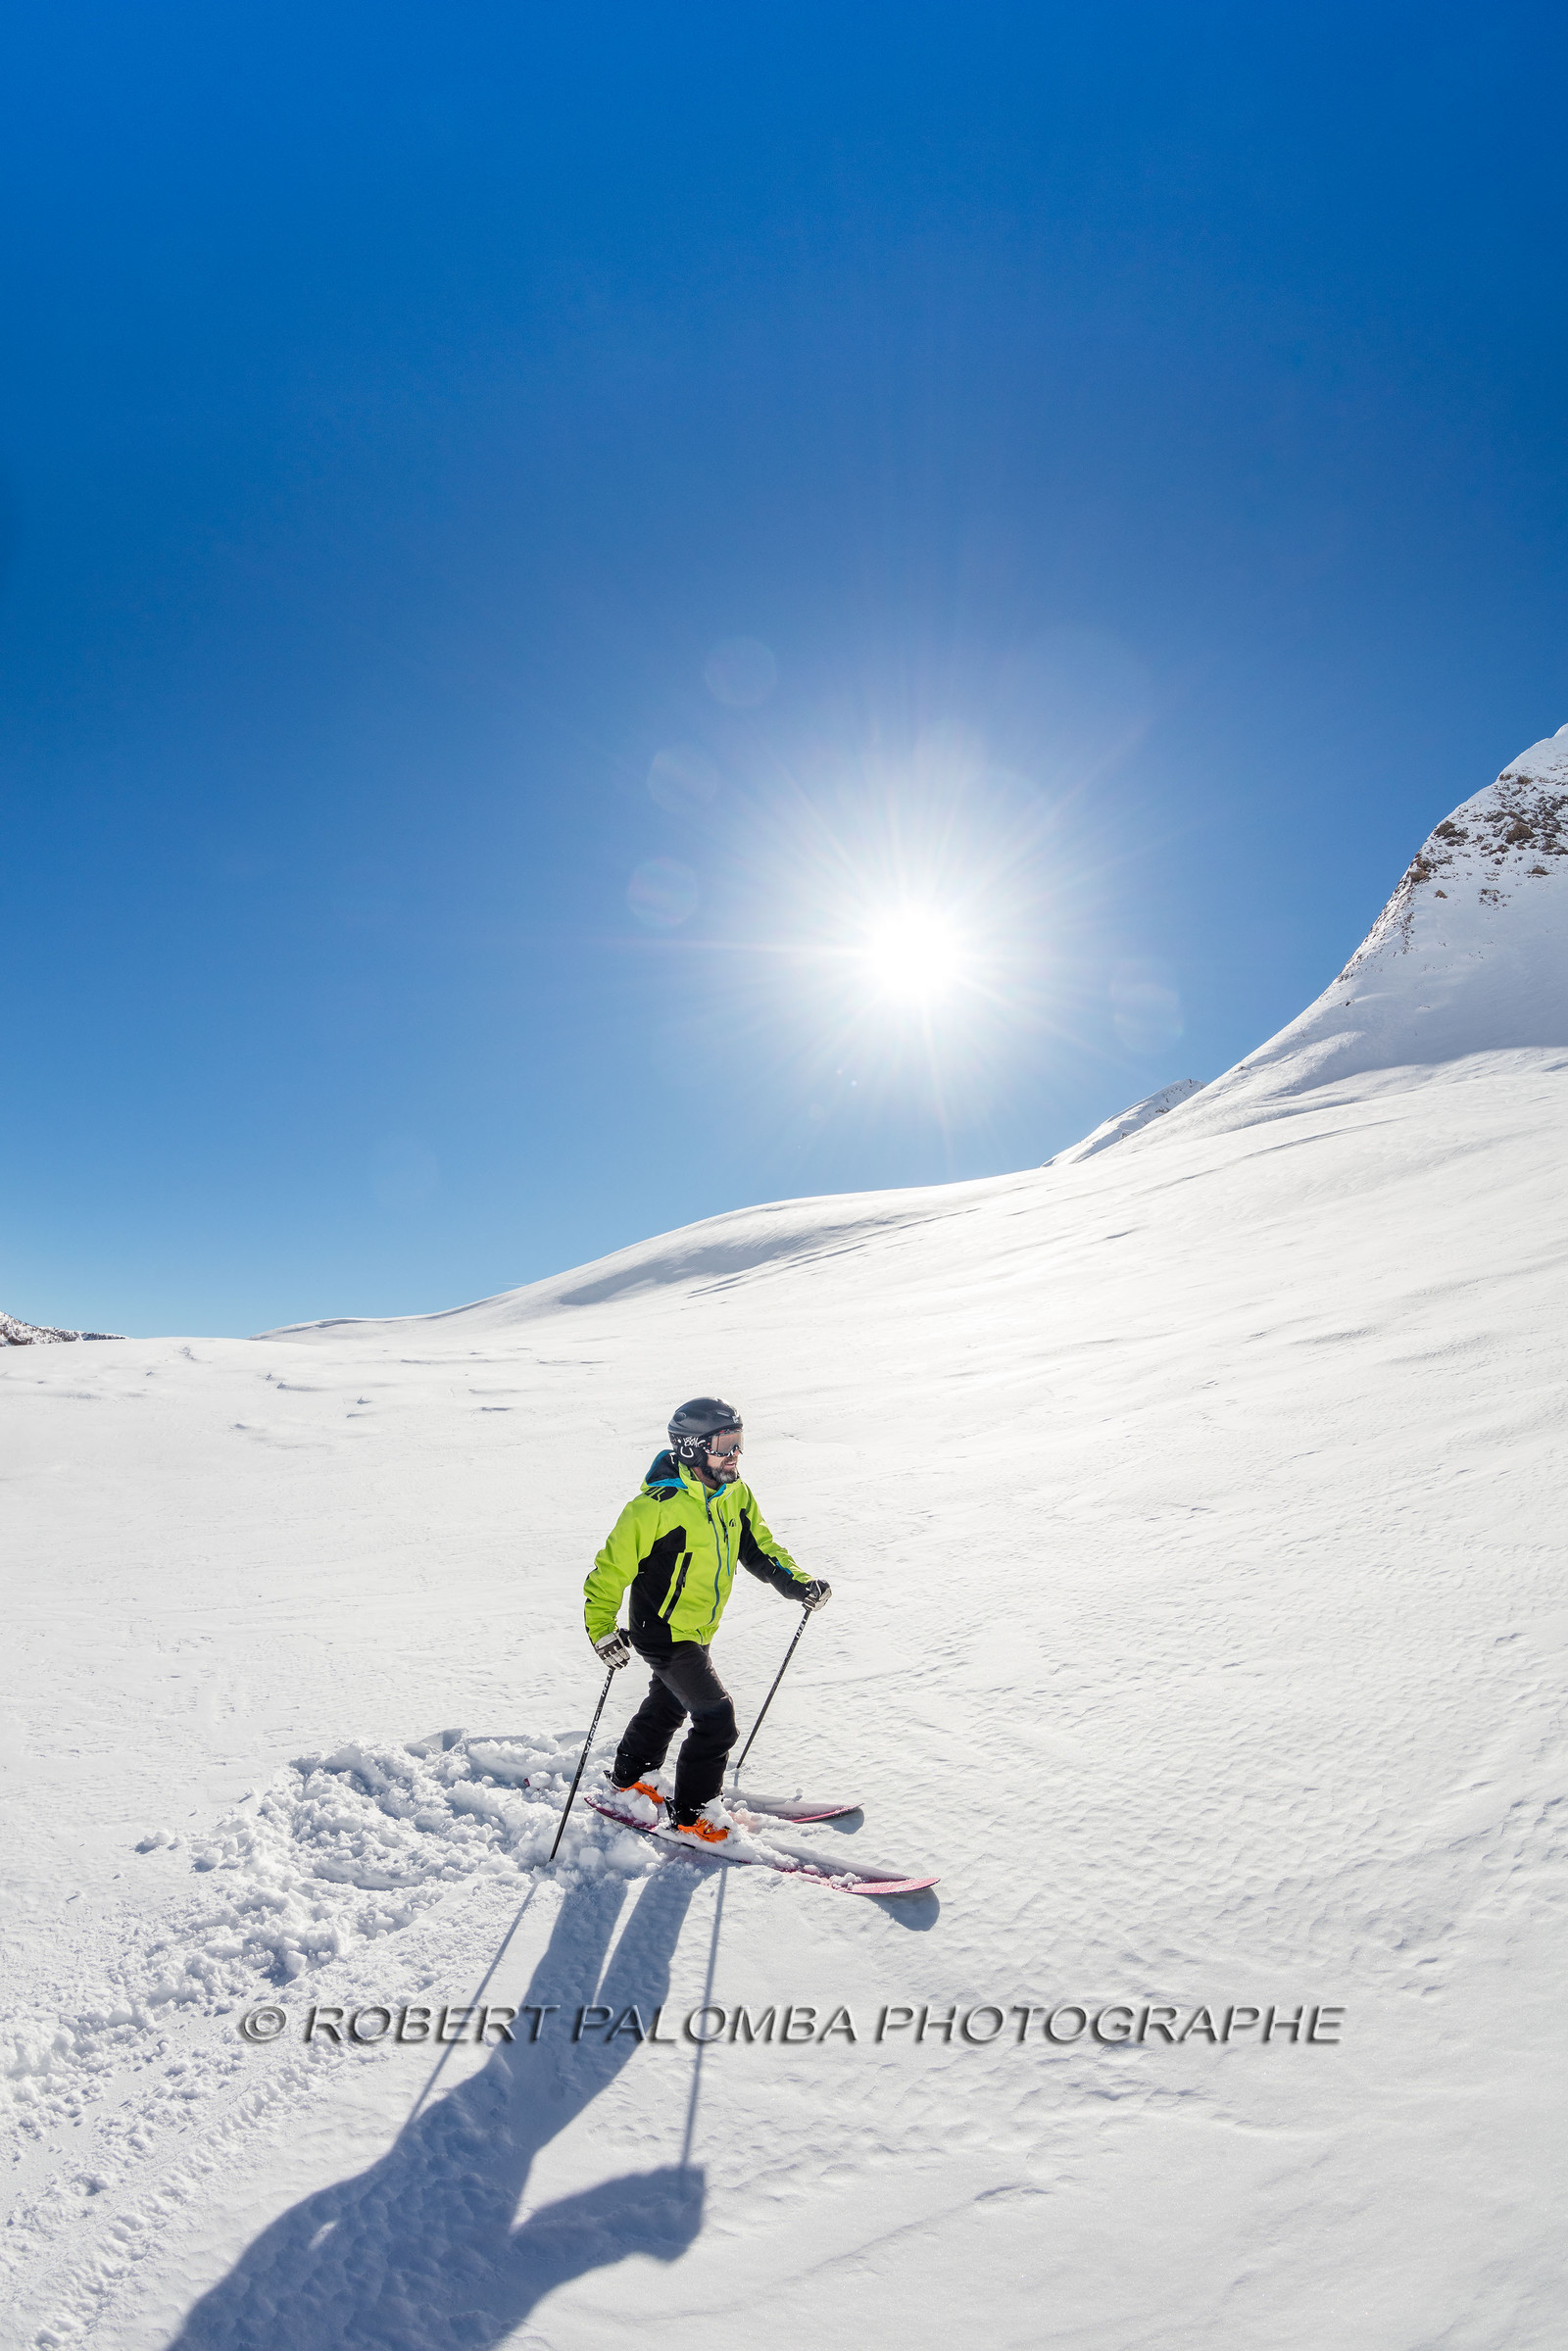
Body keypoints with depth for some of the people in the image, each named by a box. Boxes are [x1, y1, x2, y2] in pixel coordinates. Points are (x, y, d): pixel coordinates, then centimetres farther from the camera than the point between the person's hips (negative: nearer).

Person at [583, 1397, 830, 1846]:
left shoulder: (736, 1494, -6)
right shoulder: (660, 1505, -30)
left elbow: (758, 1547, 4)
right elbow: (613, 1564, -23)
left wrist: (797, 1582, -8)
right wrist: (601, 1627, -29)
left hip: (698, 1630, 8)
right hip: (664, 1631, -8)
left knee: (669, 1704, 26)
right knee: (716, 1717, -5)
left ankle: (631, 1778, 51)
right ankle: (692, 1814, 16)